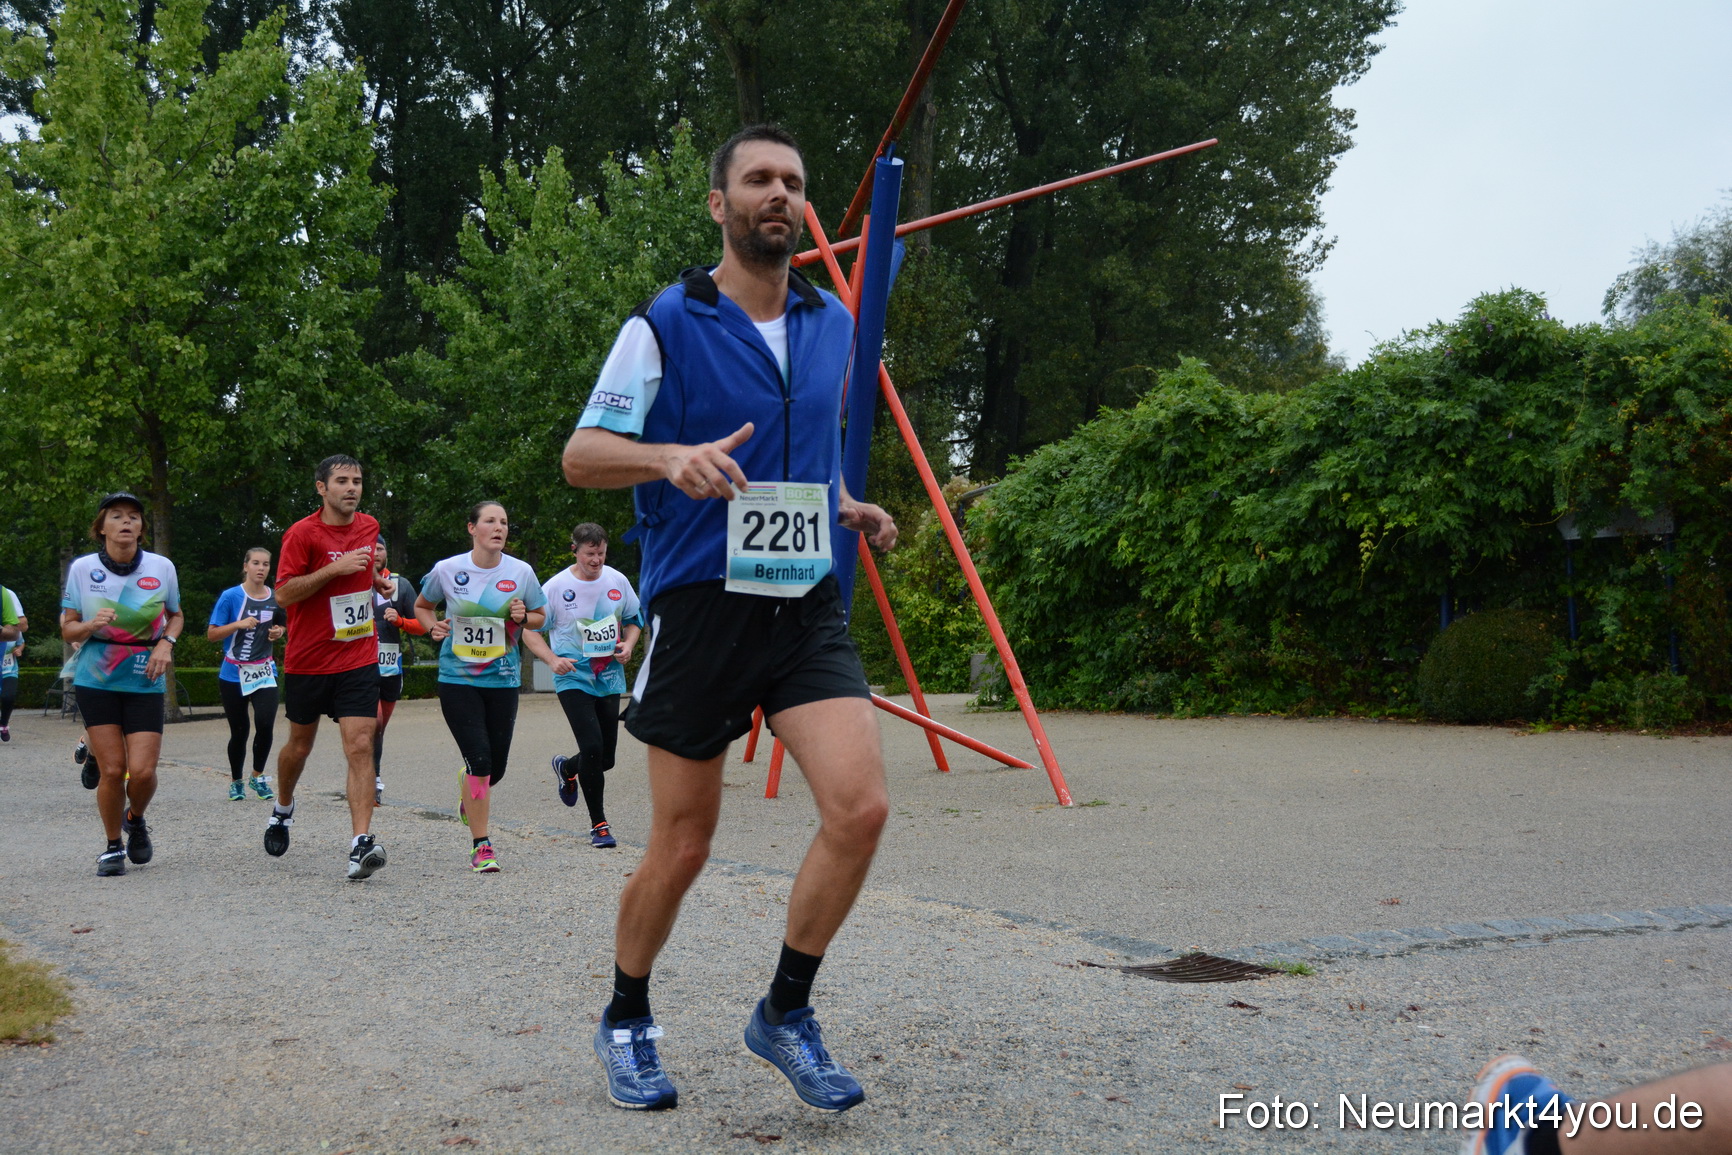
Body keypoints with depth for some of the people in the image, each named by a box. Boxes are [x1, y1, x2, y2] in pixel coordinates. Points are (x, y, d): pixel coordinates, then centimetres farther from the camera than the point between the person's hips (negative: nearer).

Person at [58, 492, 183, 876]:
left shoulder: (162, 567, -1)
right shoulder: (82, 569, -3)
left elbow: (176, 615, 15)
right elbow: (68, 628, 3)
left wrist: (166, 642, -4)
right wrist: (92, 625, -19)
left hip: (145, 684, 1)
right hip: (96, 682, -1)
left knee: (142, 771, -9)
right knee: (113, 770, -7)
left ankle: (135, 819, 25)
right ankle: (112, 847, 16)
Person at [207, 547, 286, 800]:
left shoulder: (275, 598, 3)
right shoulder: (231, 596, -7)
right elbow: (211, 634, -7)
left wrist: (278, 632, -3)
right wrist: (239, 624, -20)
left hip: (264, 672, 2)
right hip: (233, 674, -2)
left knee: (265, 725, -14)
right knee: (239, 731, 4)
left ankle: (258, 776, 8)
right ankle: (235, 782, 25)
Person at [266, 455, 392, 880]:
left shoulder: (369, 527, 8)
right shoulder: (302, 533, -9)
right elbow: (284, 593, -17)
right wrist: (335, 568, -22)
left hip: (359, 659, 2)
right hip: (307, 660, -2)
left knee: (360, 747, -13)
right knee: (300, 744, 15)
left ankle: (361, 842, -19)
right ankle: (283, 809, 45)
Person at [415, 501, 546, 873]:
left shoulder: (521, 572, -2)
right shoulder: (447, 570, -5)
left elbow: (541, 617, 12)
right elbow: (422, 606, 13)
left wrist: (523, 617, -10)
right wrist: (433, 627, -7)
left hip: (502, 681, 2)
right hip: (457, 679, -2)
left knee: (496, 766, 6)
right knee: (479, 758, -13)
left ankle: (469, 790, 45)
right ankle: (480, 845, -1)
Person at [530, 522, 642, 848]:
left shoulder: (617, 581, 2)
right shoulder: (556, 587, -8)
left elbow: (634, 620, 17)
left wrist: (628, 645, -3)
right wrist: (552, 660, -16)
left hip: (610, 678, 4)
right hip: (573, 678, -4)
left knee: (606, 757, 8)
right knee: (592, 747, -17)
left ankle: (566, 767, 43)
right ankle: (598, 823, -3)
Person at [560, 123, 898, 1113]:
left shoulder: (832, 324, 11)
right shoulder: (664, 325, -4)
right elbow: (582, 454, -4)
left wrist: (845, 504, 9)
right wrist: (671, 456, -23)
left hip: (809, 605, 4)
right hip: (701, 608, -4)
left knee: (861, 807, -14)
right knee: (682, 847, 4)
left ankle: (787, 1013, 8)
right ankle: (628, 1023, 30)